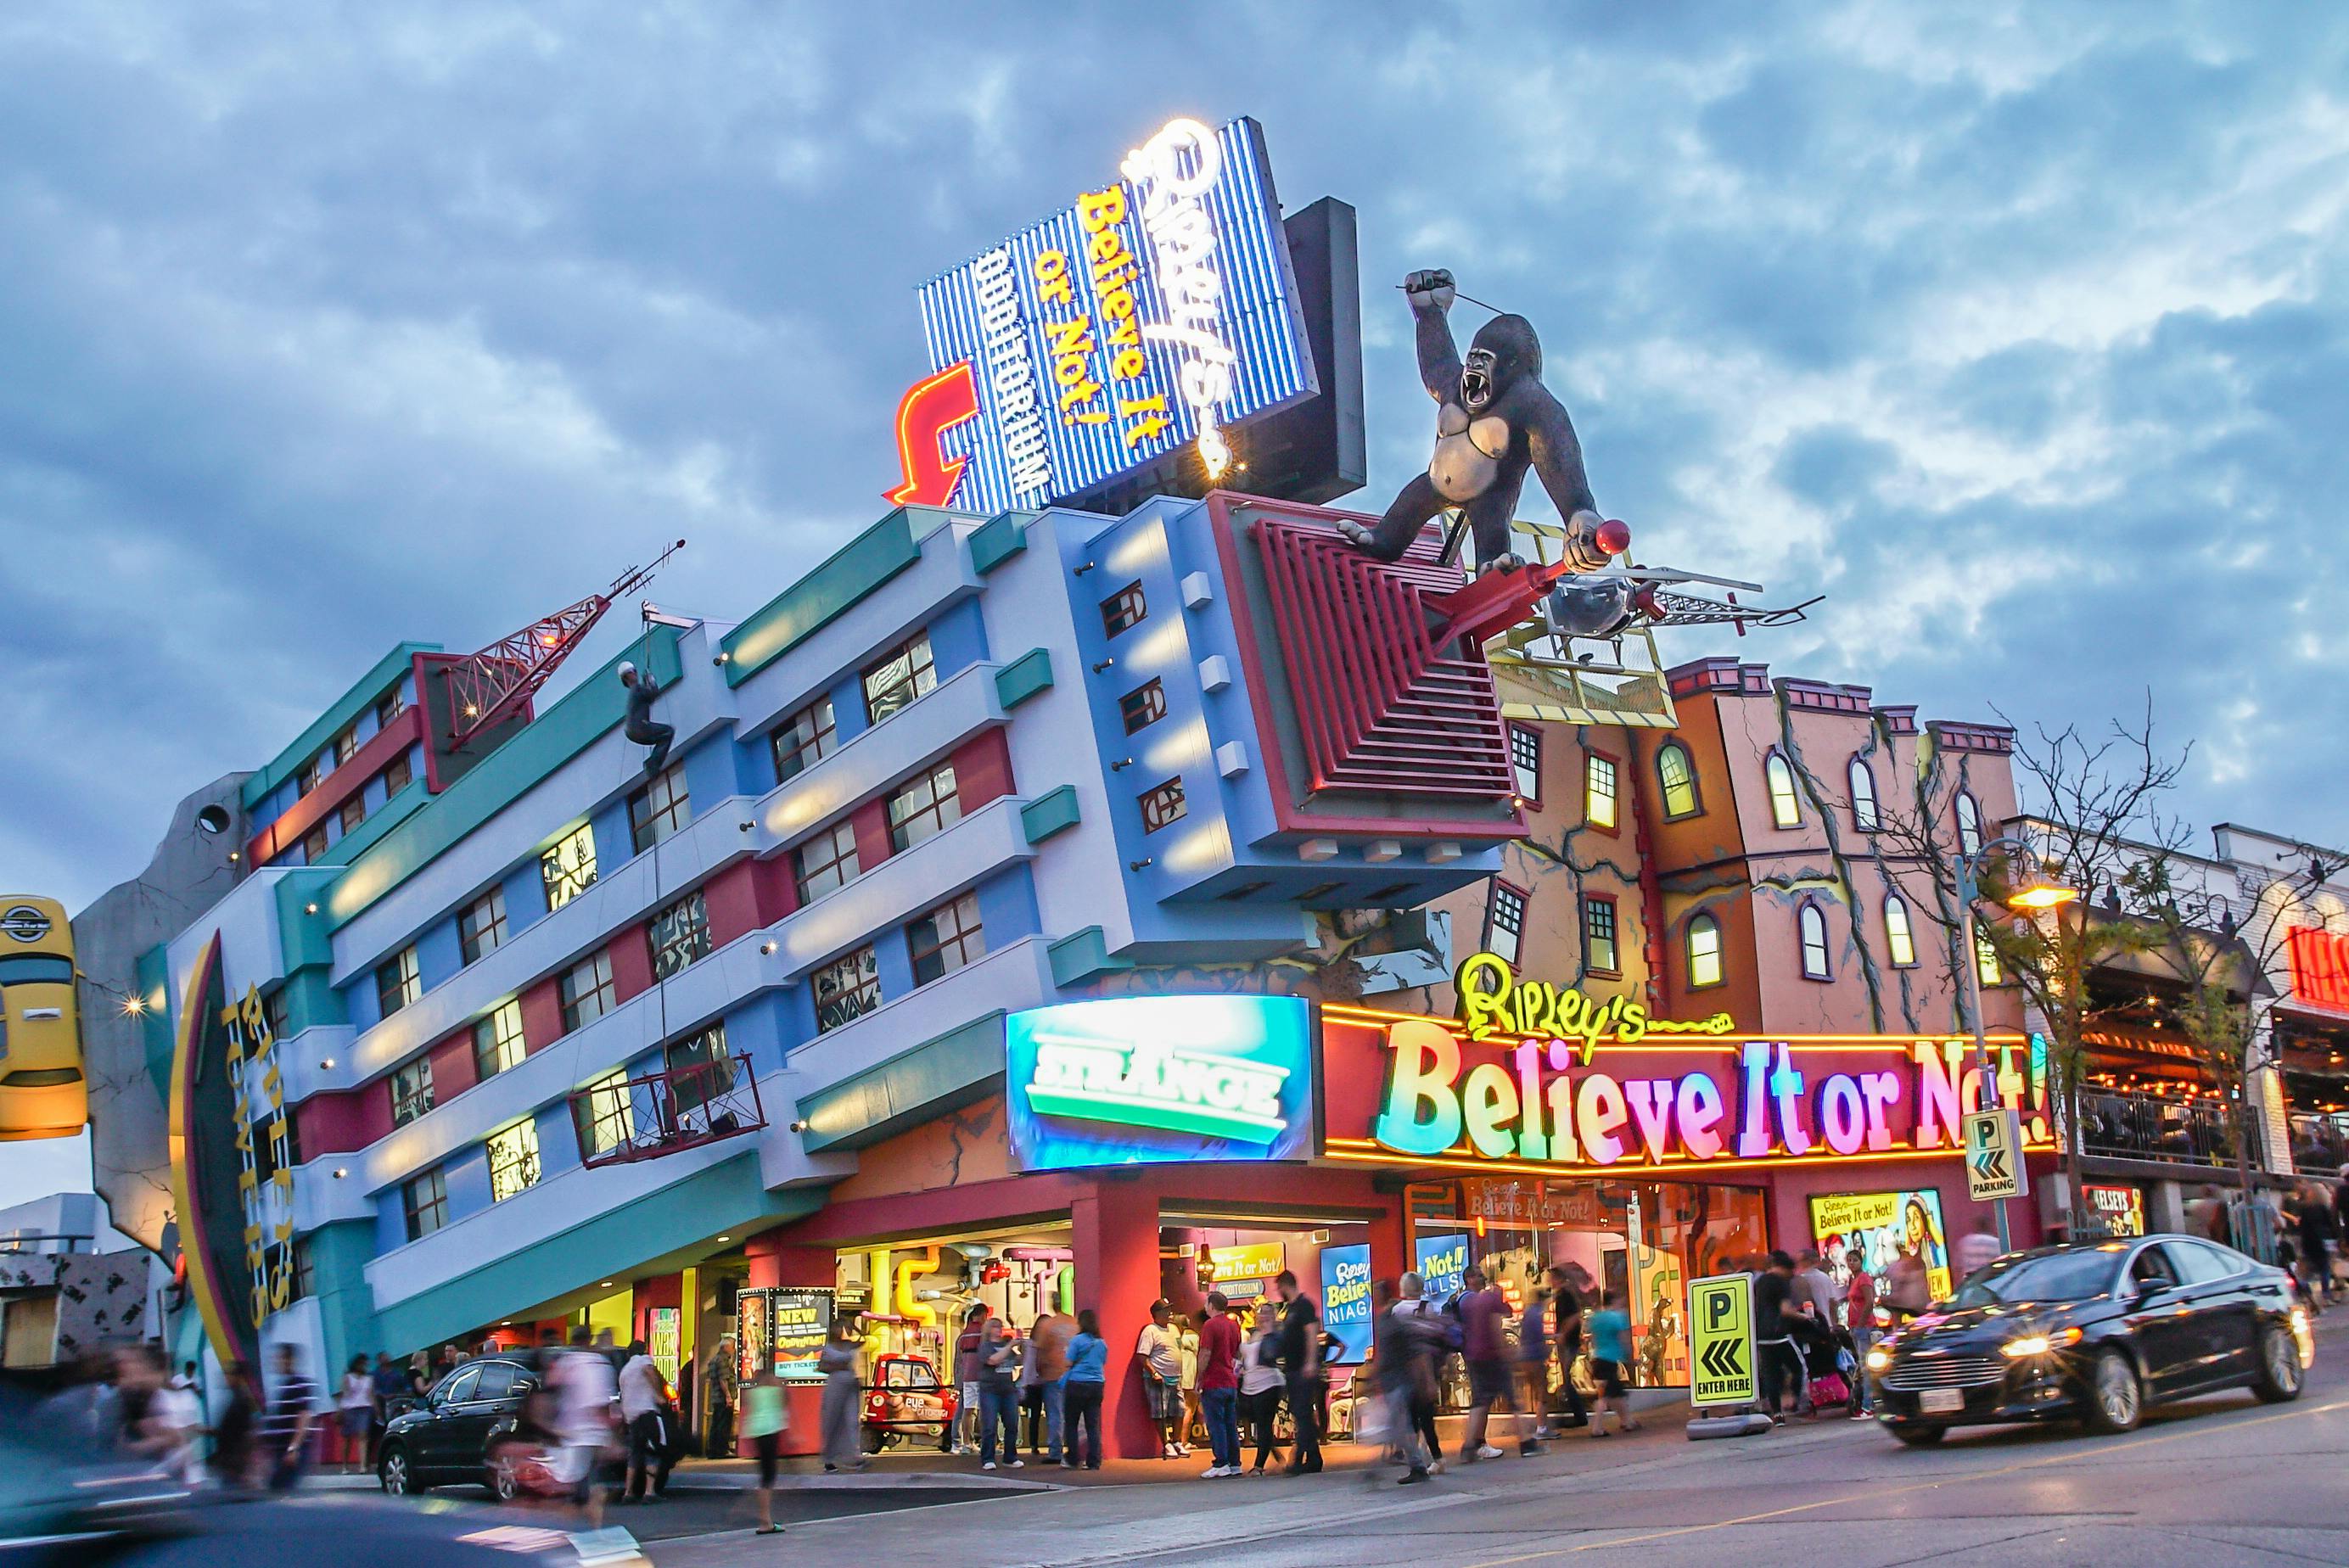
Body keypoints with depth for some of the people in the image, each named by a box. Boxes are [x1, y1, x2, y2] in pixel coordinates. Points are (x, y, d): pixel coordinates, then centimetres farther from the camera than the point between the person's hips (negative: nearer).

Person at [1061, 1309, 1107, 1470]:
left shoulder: (1077, 1340, -8)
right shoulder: (1102, 1343, 8)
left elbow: (1068, 1363, -6)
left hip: (1077, 1384, -4)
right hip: (1097, 1385, 4)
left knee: (1072, 1424, 8)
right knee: (1093, 1425, 5)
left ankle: (1072, 1460, 10)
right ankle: (1094, 1462, 1)